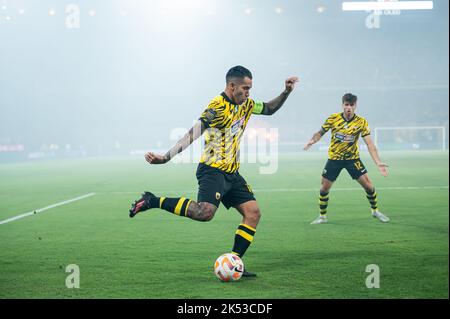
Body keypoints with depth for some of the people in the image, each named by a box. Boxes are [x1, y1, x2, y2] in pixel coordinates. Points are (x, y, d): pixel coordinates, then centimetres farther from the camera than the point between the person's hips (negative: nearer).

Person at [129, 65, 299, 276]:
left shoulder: (246, 105, 11)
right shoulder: (218, 106, -15)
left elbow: (269, 109, 32)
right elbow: (194, 133, -25)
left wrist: (286, 92, 16)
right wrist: (166, 158, -34)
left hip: (231, 173, 9)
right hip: (213, 170, -9)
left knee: (253, 212, -1)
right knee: (205, 212, -29)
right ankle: (153, 201, -16)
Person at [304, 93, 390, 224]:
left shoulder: (361, 122, -13)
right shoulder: (333, 119, -11)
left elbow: (370, 144, -16)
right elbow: (320, 132, 1)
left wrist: (378, 163, -26)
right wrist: (313, 140, -22)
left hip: (353, 158, -1)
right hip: (334, 158, 1)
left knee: (368, 185, -7)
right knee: (324, 188, -1)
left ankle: (375, 211, 17)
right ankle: (322, 216, 19)